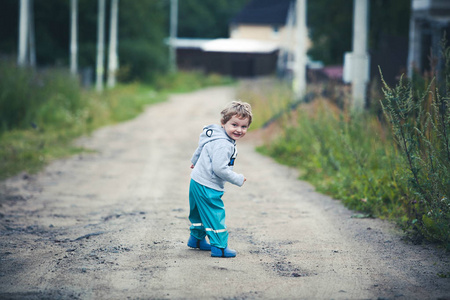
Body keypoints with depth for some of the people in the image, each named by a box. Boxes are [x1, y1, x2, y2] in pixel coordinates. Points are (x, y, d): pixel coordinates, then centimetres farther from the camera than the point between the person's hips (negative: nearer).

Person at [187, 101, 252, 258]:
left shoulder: (216, 137, 6)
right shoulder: (223, 145, -27)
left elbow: (201, 148, 23)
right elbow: (220, 168, -31)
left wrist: (195, 161, 42)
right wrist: (238, 179, -20)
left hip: (197, 182, 11)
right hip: (207, 187, -11)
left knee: (201, 212, 25)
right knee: (215, 215, -3)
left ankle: (197, 238, 42)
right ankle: (219, 247, 3)